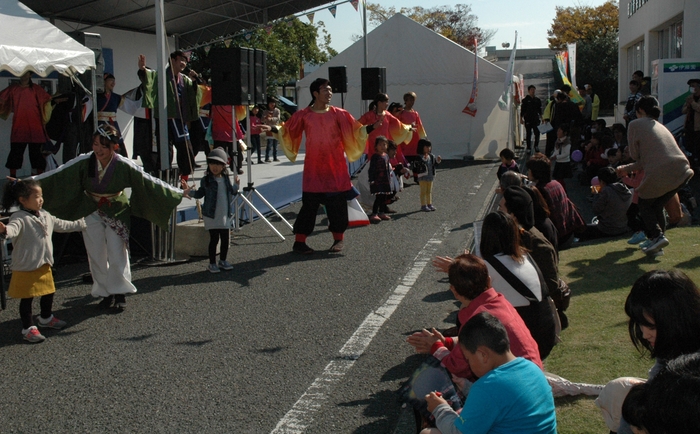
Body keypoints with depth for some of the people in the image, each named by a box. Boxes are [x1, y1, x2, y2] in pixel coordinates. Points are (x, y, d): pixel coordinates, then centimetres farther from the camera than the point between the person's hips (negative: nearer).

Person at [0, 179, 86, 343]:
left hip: (44, 265, 8)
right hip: (25, 267, -8)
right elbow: (13, 228, -41)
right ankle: (28, 328, 14)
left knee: (48, 292, 21)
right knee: (27, 298, 3)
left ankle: (46, 318, 44)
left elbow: (62, 225, 24)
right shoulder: (20, 218, -19)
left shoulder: (45, 216, 8)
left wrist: (81, 224, 35)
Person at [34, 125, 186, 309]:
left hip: (116, 213, -2)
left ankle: (119, 293, 18)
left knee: (117, 256, -1)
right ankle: (106, 293, 21)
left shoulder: (124, 166, -20)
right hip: (91, 213, 2)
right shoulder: (84, 162, -17)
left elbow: (149, 181, -18)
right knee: (97, 256, 7)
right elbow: (56, 175, -14)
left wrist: (177, 193, -19)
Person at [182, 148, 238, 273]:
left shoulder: (226, 179, 8)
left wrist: (236, 185, 3)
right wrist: (189, 192, -13)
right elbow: (200, 193, 2)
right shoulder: (206, 180, -3)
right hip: (211, 215, -4)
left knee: (225, 239, 8)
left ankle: (223, 261, 25)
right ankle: (212, 263, 10)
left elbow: (231, 192, 18)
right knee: (214, 238, -2)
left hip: (224, 215, 4)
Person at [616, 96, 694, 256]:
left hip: (659, 175, -7)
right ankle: (656, 242, 21)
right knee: (657, 206, 24)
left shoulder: (635, 124, 6)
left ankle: (657, 236, -3)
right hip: (682, 173, 7)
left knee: (644, 205, 16)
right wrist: (627, 169, 39)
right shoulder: (660, 126, 28)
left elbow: (635, 155, 8)